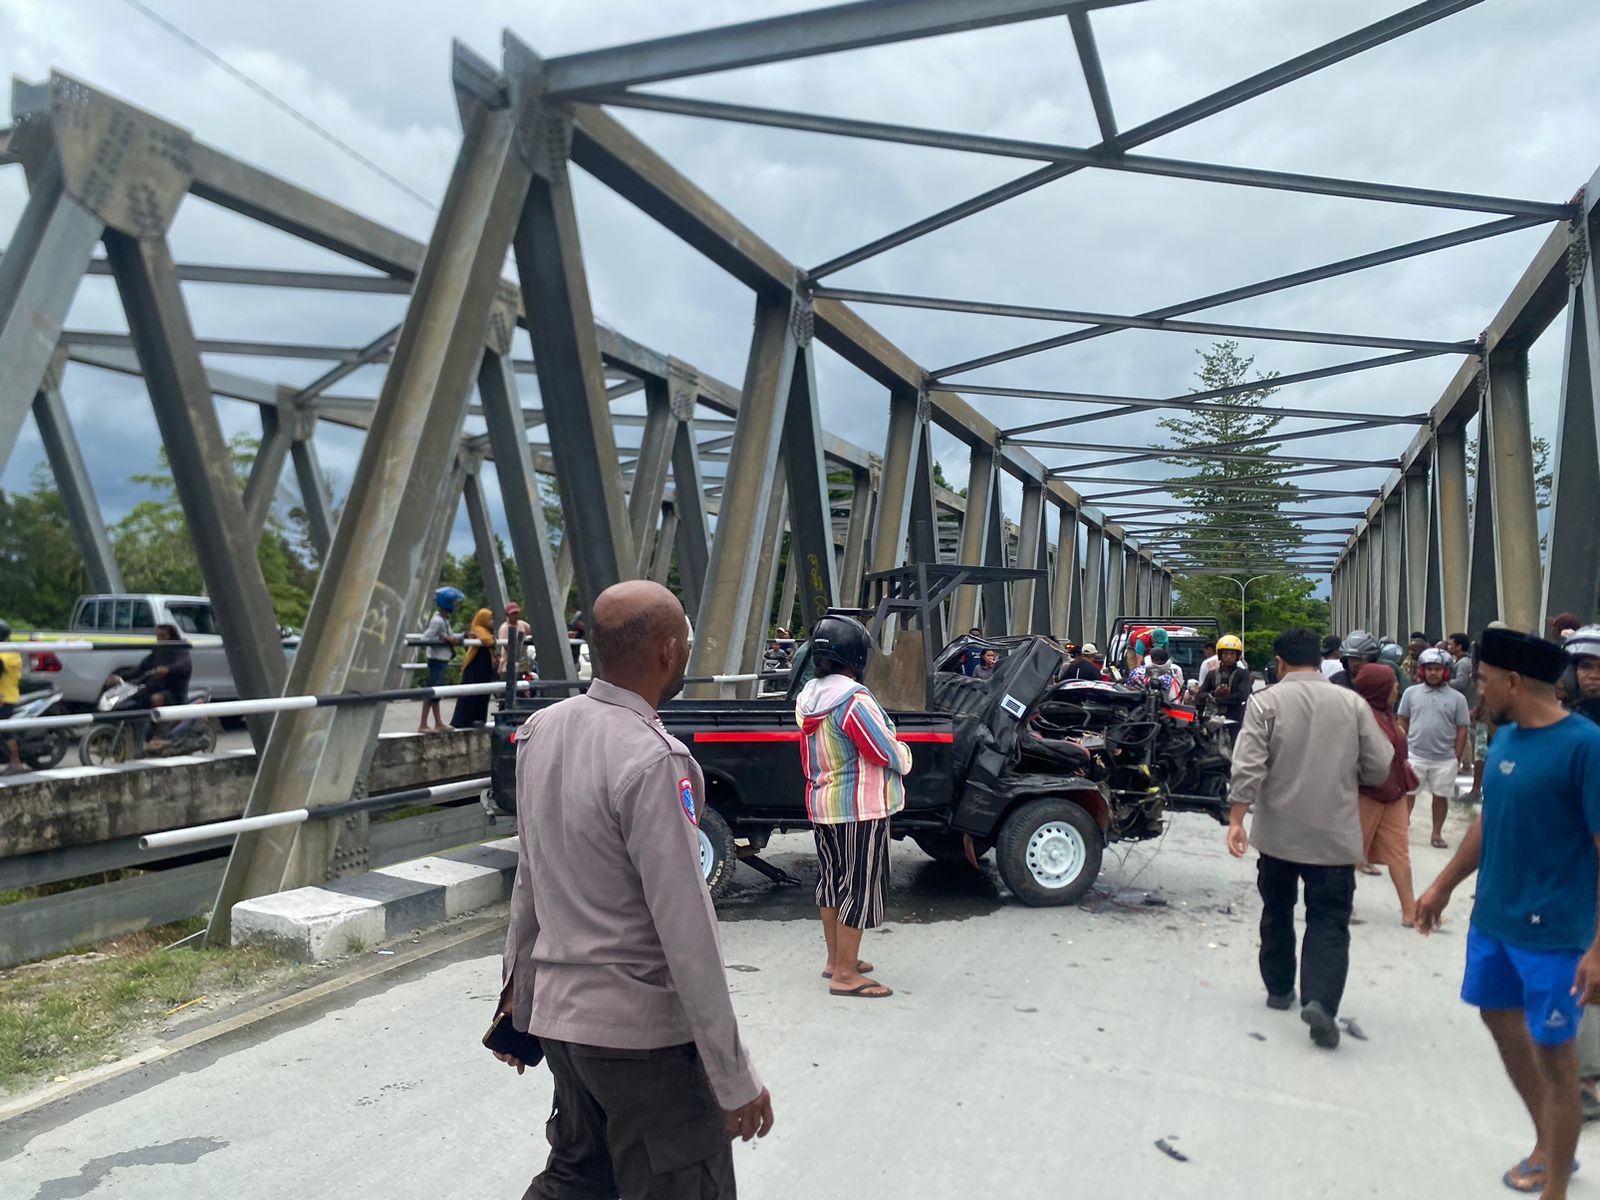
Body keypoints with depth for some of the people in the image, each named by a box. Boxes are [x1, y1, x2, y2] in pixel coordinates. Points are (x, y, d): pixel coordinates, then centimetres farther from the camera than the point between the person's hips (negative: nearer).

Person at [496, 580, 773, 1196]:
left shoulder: (541, 729, 1)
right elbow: (685, 931, -23)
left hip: (557, 1009, 8)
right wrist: (735, 1079, -16)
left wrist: (517, 991, 21)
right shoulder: (653, 762, -23)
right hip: (642, 1030, -8)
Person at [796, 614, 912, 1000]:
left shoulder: (808, 697, 5)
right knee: (859, 886, 0)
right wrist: (905, 754, 4)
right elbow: (889, 754, -17)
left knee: (832, 880, 17)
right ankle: (845, 975, 5)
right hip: (860, 807, -9)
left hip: (821, 803, 9)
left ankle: (835, 959, 29)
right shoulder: (853, 699, -22)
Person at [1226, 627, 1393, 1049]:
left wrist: (1236, 820, -12)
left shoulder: (1266, 702, -6)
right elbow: (1381, 768, 0)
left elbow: (1248, 768, -15)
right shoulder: (1353, 703, -1)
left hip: (1278, 832, 0)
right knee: (1328, 922, 2)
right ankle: (1320, 1000, -16)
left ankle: (1279, 988, 30)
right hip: (1335, 835, 0)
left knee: (1277, 911, 18)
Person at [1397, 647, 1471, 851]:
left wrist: (1456, 758, -1)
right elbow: (1403, 722, 7)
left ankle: (1437, 834, 22)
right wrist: (1403, 749, 4)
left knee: (1441, 796, 9)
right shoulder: (1411, 692, 2)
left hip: (1444, 759, 0)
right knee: (1407, 793, 6)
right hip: (1415, 755, 0)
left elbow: (1462, 730, 2)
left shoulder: (1457, 698, -1)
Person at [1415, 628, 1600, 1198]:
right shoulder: (1505, 738, 4)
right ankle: (1547, 1143, 40)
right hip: (1492, 917, 8)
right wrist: (1444, 885, 19)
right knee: (1500, 1019, 19)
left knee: (1553, 1055, 5)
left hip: (1550, 932, -8)